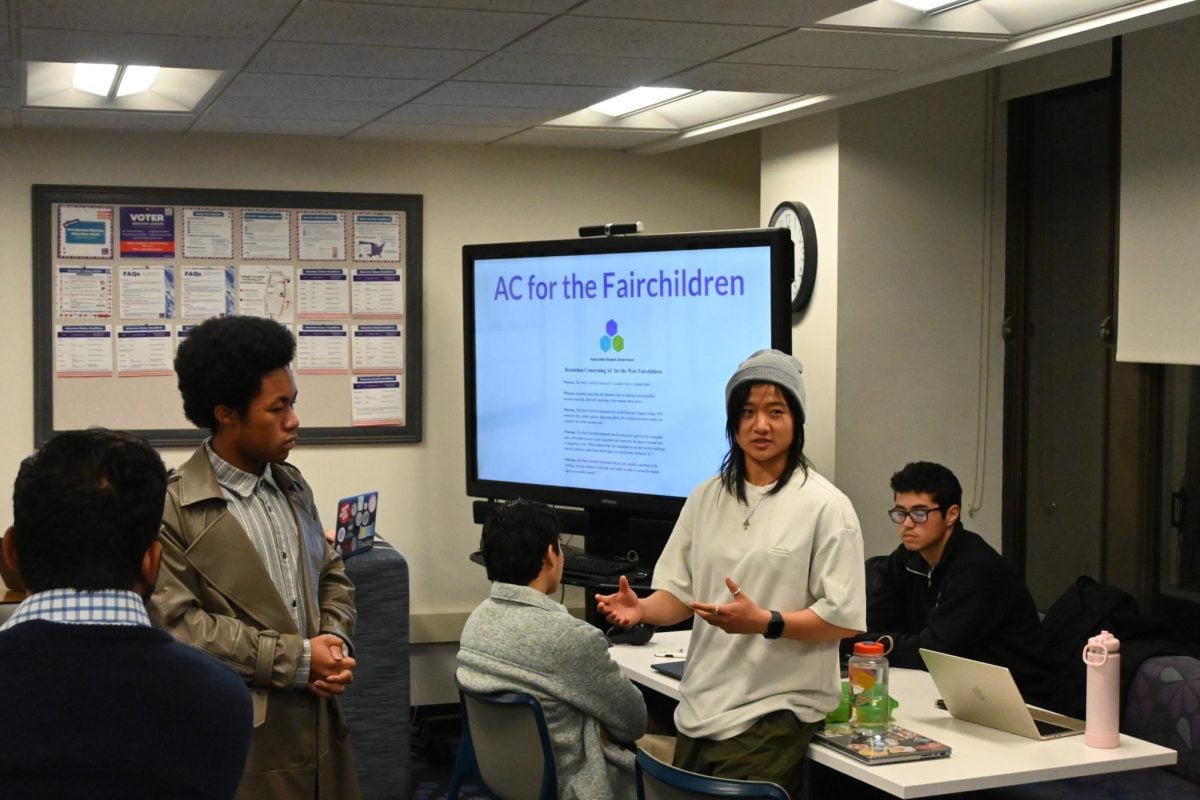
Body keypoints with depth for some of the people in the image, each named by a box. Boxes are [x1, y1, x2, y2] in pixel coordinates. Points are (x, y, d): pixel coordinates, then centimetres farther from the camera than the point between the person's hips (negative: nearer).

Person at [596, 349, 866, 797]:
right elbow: (679, 594, 10)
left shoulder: (825, 506, -8)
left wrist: (764, 622, -24)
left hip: (774, 709, -5)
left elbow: (845, 618, -10)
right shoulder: (706, 498, 10)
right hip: (701, 704, 6)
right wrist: (642, 609, -12)